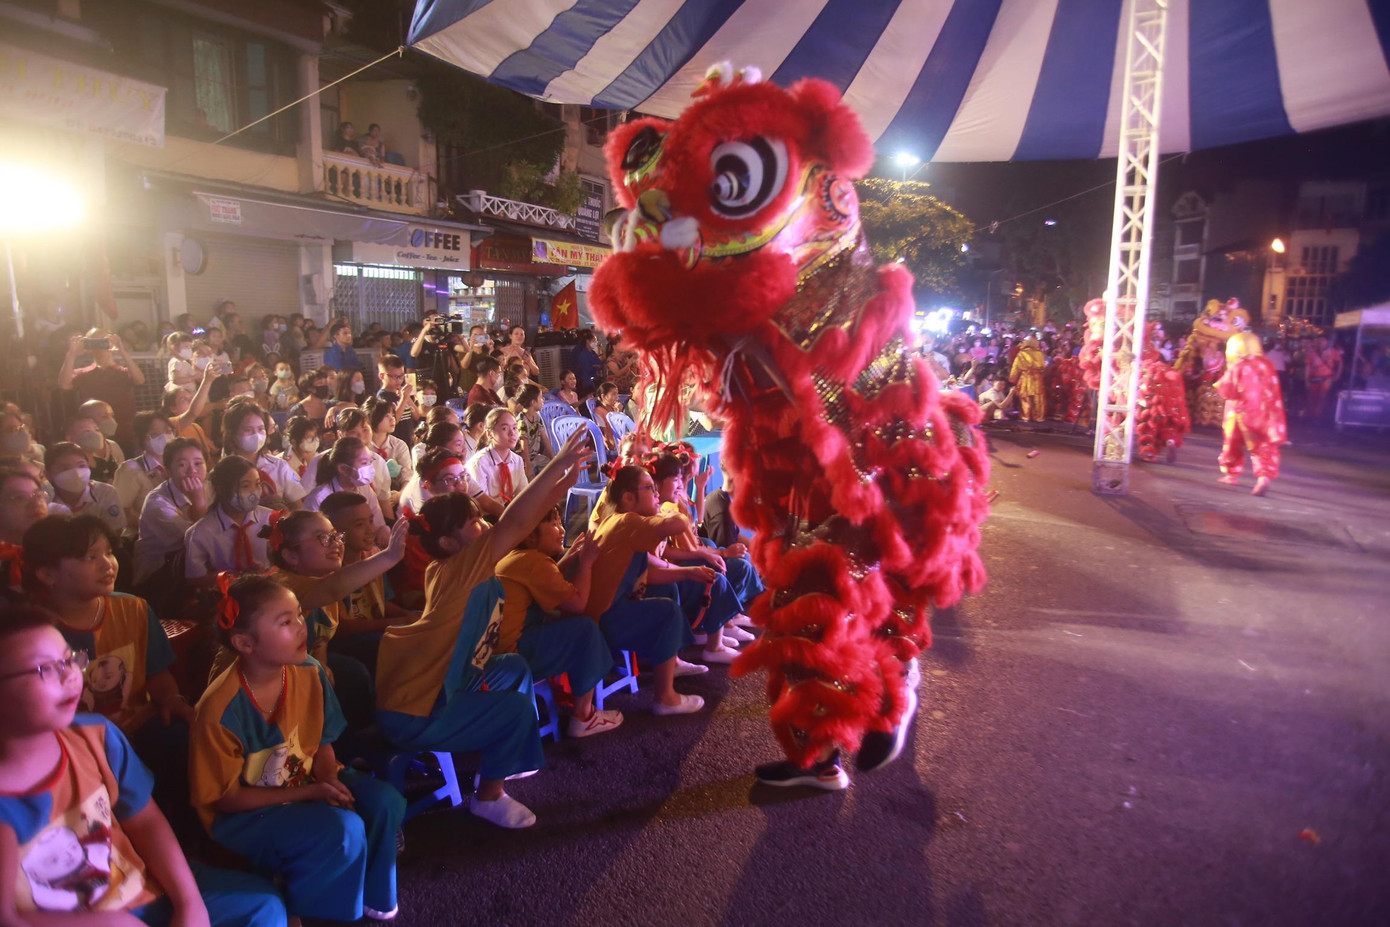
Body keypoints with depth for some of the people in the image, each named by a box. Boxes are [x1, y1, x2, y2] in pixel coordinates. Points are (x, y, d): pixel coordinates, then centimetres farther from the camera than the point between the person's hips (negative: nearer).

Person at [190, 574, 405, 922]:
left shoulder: (309, 673, -11)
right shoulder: (220, 709, -27)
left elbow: (322, 745, 2)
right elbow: (225, 797, -18)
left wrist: (329, 781, -20)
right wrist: (308, 792, -24)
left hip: (306, 782, 6)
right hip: (243, 815, -6)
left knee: (385, 802, -16)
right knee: (343, 831, -28)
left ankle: (370, 894, 10)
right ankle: (296, 912, 1)